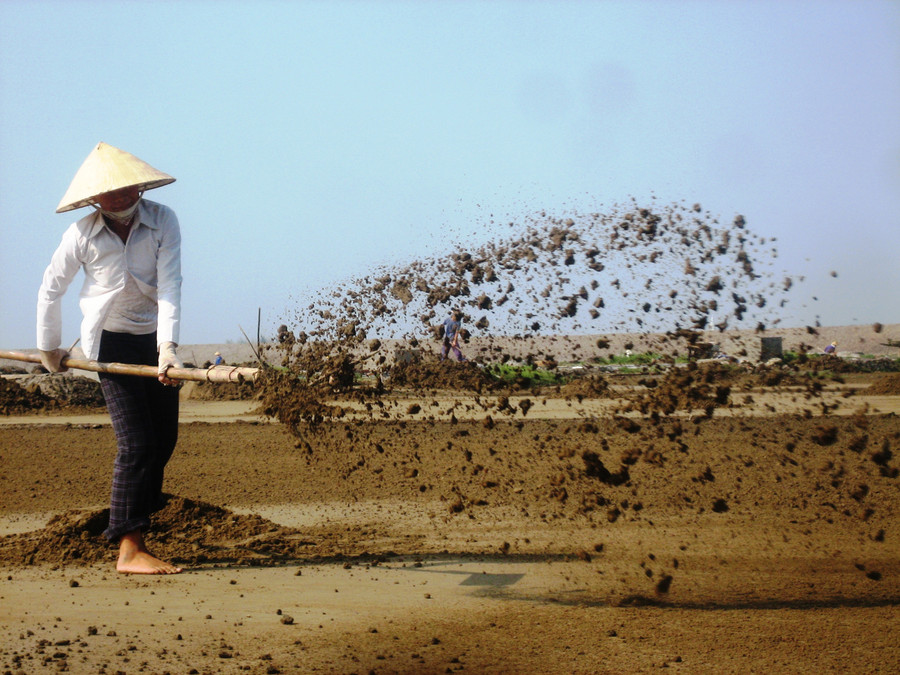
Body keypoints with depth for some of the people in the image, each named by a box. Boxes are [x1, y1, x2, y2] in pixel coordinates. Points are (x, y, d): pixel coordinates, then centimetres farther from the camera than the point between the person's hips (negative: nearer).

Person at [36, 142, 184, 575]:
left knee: (164, 441, 9)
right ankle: (129, 550, -12)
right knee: (136, 443, -13)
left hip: (155, 339, 3)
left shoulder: (162, 221, -13)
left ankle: (138, 514, 33)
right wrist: (49, 349, 8)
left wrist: (167, 348, -31)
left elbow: (169, 287, -20)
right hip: (110, 343, -3)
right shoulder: (82, 235, -14)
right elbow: (50, 291, -1)